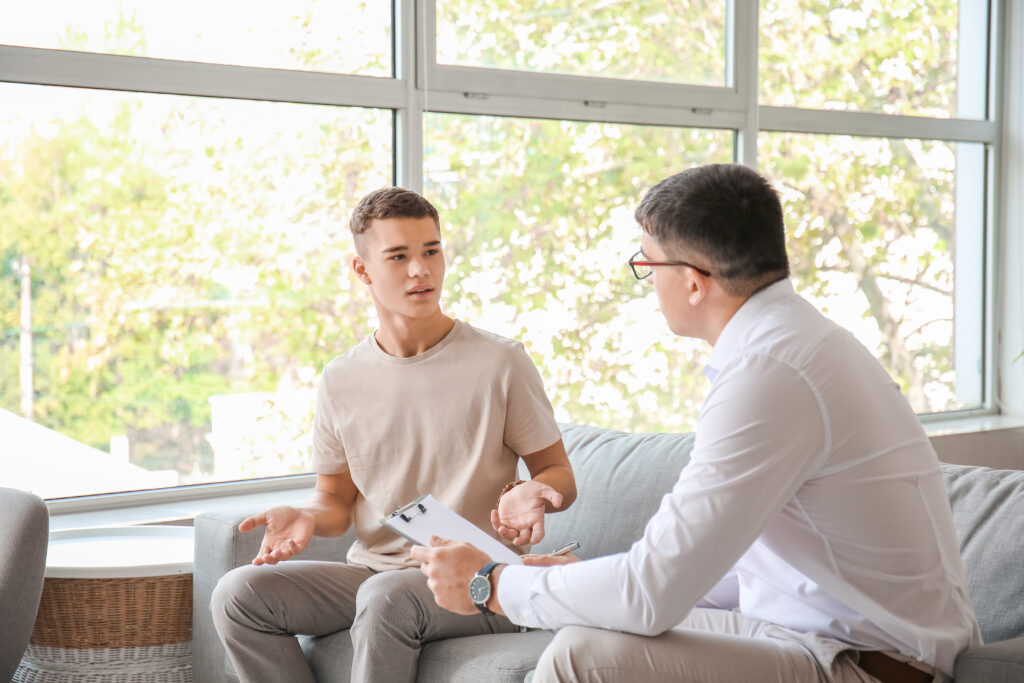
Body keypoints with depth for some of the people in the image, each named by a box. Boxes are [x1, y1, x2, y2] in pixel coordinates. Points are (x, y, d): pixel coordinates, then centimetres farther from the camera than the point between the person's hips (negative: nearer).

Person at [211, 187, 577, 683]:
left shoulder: (500, 362, -2)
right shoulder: (340, 382, 9)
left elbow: (559, 474, 4)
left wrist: (527, 493, -19)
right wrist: (307, 517, -8)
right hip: (370, 570, 4)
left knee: (386, 596, -37)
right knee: (237, 594, -17)